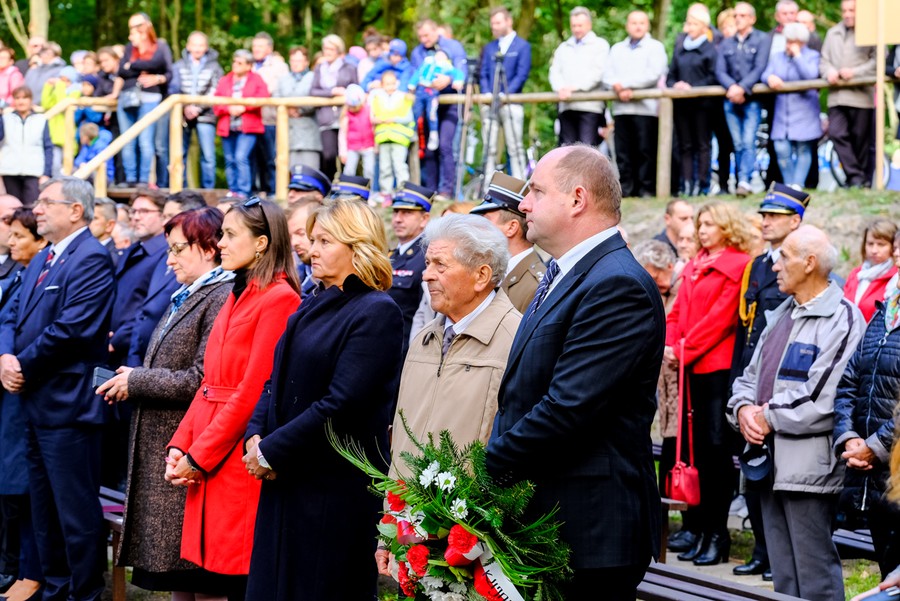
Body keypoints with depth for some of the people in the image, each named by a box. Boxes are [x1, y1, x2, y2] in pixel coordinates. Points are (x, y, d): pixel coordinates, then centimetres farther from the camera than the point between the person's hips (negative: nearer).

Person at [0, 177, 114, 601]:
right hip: (36, 405, 10)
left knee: (77, 510, -4)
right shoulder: (40, 261, 18)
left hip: (67, 405, -10)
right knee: (44, 508, 16)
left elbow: (71, 328, -20)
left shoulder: (91, 260, -12)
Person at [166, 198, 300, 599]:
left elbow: (253, 391, -16)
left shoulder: (279, 298, -12)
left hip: (242, 460, -9)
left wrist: (199, 456, -14)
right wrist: (180, 444, 5)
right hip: (208, 459, 9)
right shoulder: (238, 295, 17)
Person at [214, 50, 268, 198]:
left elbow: (263, 98, -9)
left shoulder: (257, 80, 7)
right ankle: (233, 192, 15)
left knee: (241, 158, -17)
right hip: (227, 127, 4)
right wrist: (229, 108, -12)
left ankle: (243, 193, -14)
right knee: (230, 161, 6)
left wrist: (243, 107, -16)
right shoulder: (224, 81, 15)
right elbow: (216, 103, 7)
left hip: (247, 127, -4)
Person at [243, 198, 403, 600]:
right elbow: (277, 381, 18)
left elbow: (341, 404, -19)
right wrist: (256, 437, -1)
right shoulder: (313, 307, 15)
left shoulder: (377, 312, -12)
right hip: (284, 481, 8)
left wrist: (272, 451, -15)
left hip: (335, 489, -8)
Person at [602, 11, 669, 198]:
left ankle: (647, 188, -4)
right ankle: (625, 187, 4)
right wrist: (618, 88, -10)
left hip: (646, 107, -4)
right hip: (621, 107, 4)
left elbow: (652, 75, -7)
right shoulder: (617, 49, 22)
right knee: (623, 151, 1)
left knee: (645, 150, -6)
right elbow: (608, 76, 12)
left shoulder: (655, 47, 7)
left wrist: (624, 84, -8)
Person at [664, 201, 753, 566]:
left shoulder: (739, 265, -6)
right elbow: (678, 311, 18)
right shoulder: (694, 267, 18)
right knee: (697, 446, 8)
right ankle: (697, 529, 13)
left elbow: (721, 317, -12)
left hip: (720, 367, -7)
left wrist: (685, 351, -11)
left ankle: (717, 535, -1)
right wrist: (670, 346, 0)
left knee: (717, 447, -6)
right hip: (691, 367, 7)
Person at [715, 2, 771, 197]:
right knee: (738, 143, 3)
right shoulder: (726, 43, 14)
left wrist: (742, 88, -18)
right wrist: (731, 87, -16)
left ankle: (744, 181, -21)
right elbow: (720, 71, 4)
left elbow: (759, 68, -7)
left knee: (748, 142, -14)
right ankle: (742, 180, 5)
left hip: (751, 99, -4)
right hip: (731, 99, 4)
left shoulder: (762, 39, 4)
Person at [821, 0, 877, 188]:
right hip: (837, 96, 5)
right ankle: (855, 175, -6)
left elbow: (878, 60, -8)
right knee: (836, 133, -9)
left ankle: (863, 178, 11)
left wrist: (855, 72, -14)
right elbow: (824, 61, 19)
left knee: (861, 139, 1)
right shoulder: (833, 33, 19)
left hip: (861, 94, -5)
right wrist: (829, 72, -3)